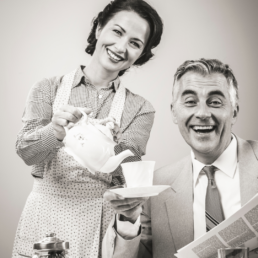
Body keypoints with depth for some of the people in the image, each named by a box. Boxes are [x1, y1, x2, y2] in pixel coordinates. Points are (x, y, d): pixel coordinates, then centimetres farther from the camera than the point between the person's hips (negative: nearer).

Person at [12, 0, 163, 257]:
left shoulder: (141, 109, 2)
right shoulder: (48, 90, 2)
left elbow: (126, 170, -13)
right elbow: (26, 152, -11)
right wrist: (55, 131, -32)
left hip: (101, 227, 0)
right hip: (45, 220, 0)